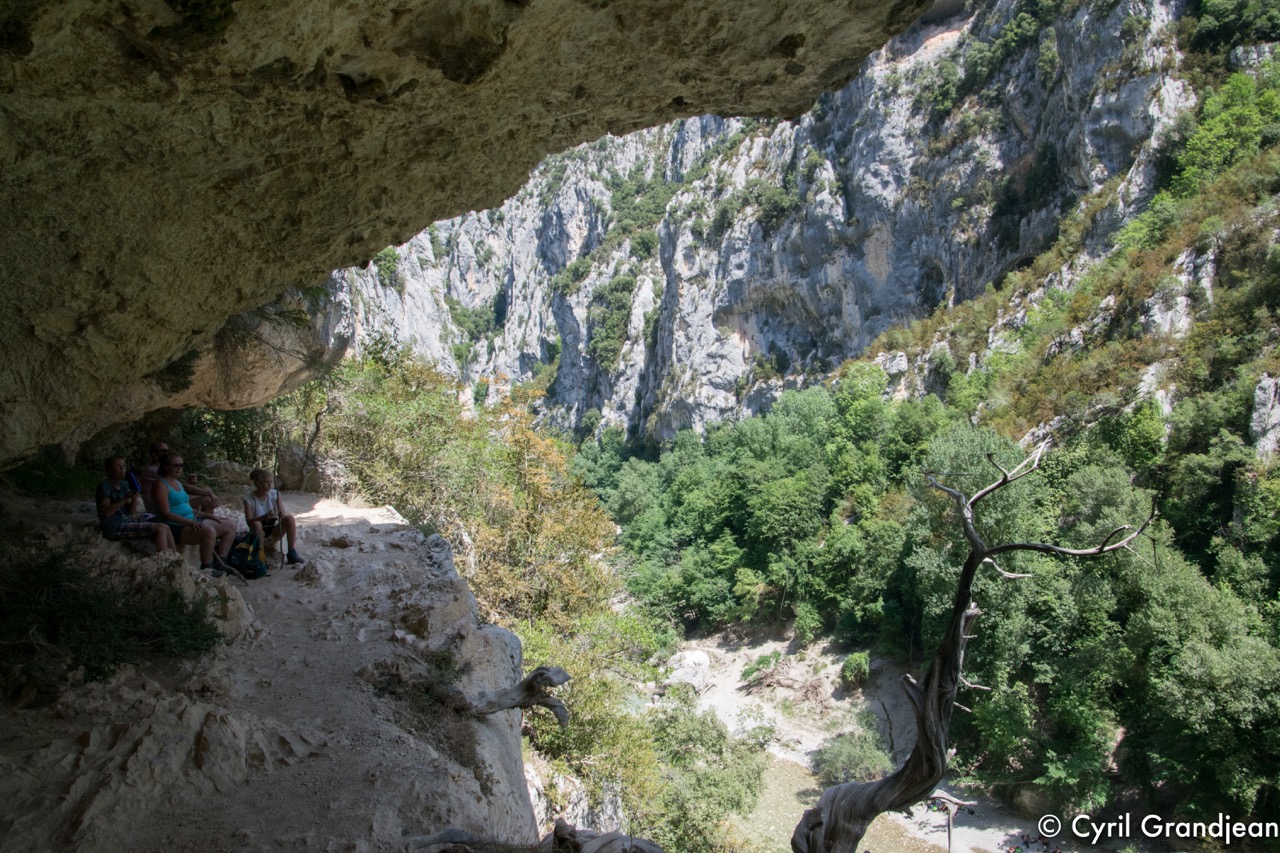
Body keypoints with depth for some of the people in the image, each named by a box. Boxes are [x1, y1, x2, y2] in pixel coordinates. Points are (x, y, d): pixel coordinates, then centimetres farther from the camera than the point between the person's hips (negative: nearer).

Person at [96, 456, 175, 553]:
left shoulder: (124, 484, 14)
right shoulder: (104, 486, -8)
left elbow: (131, 512, 9)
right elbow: (106, 512, -19)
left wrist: (135, 497, -7)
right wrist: (125, 498, -24)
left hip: (127, 521, 8)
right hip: (115, 528, -8)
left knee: (165, 527, -6)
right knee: (160, 528, -19)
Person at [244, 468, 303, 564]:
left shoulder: (275, 494, -3)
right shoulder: (249, 499, -11)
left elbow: (283, 515, -10)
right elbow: (249, 521, -21)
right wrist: (264, 517, -41)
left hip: (274, 532, 3)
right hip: (259, 532, -3)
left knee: (290, 518, -25)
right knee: (256, 524, -36)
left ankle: (291, 553, -24)